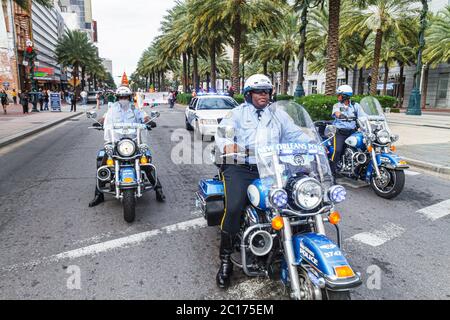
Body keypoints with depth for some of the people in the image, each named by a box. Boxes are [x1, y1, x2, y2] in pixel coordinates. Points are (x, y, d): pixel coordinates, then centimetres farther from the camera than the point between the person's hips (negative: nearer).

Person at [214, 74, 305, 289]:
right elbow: (222, 132, -2)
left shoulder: (278, 115, 21)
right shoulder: (237, 113, 12)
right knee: (233, 208, -24)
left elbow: (295, 134, 14)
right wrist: (227, 145, -26)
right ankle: (225, 259, -6)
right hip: (240, 167, -3)